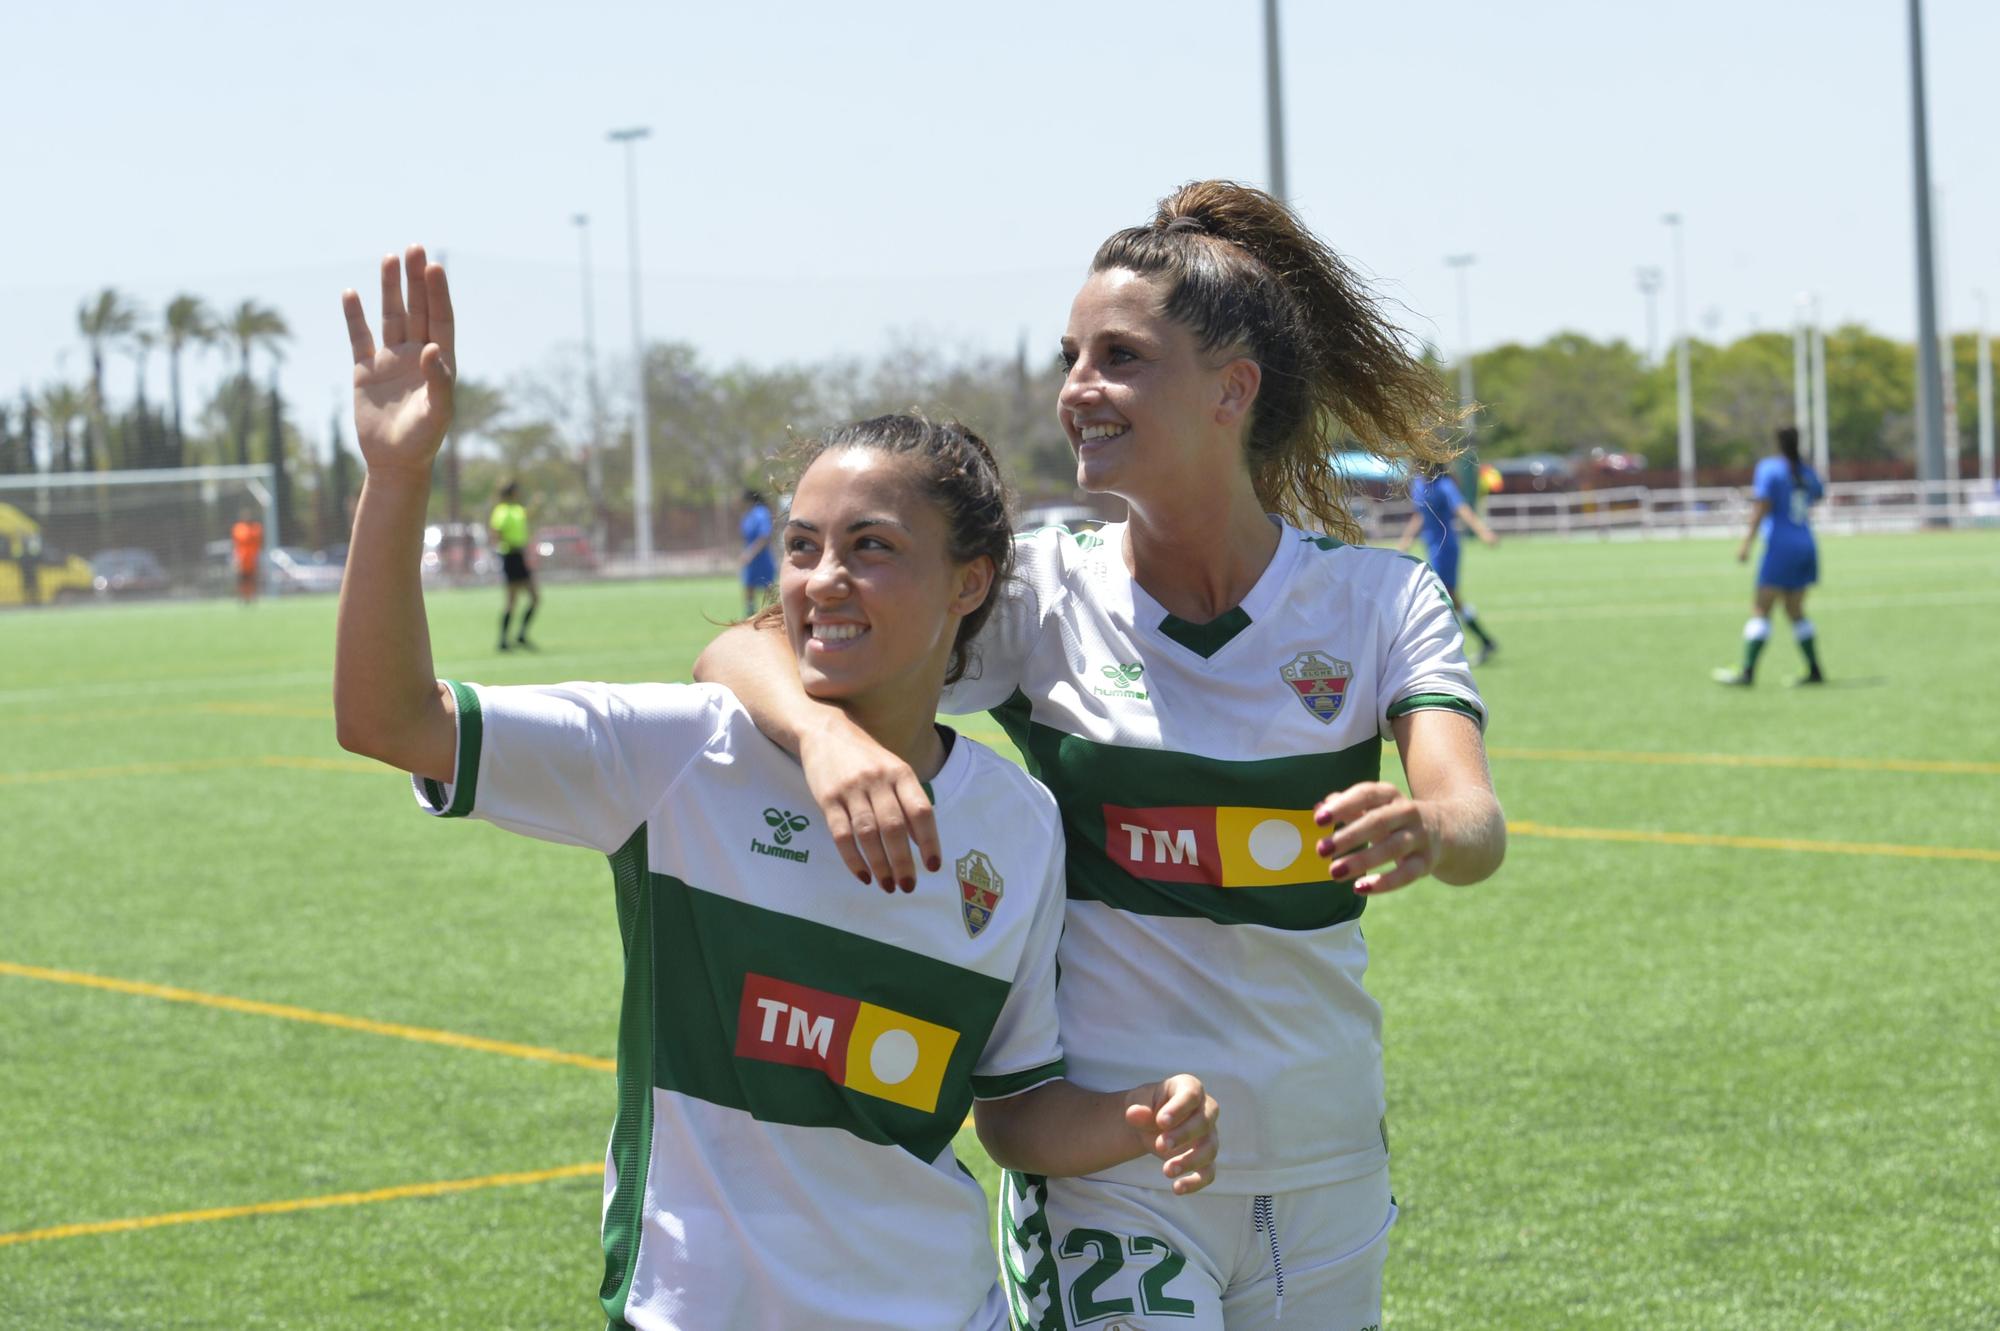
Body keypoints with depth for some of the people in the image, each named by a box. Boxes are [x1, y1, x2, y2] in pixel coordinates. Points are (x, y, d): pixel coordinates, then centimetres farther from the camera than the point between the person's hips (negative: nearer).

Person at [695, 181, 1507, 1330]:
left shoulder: (1381, 599, -3)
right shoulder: (1042, 594, -6)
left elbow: (1476, 826, -17)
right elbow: (741, 651, -14)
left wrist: (1423, 832, -41)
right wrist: (825, 727, -37)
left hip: (1328, 1166, 2)